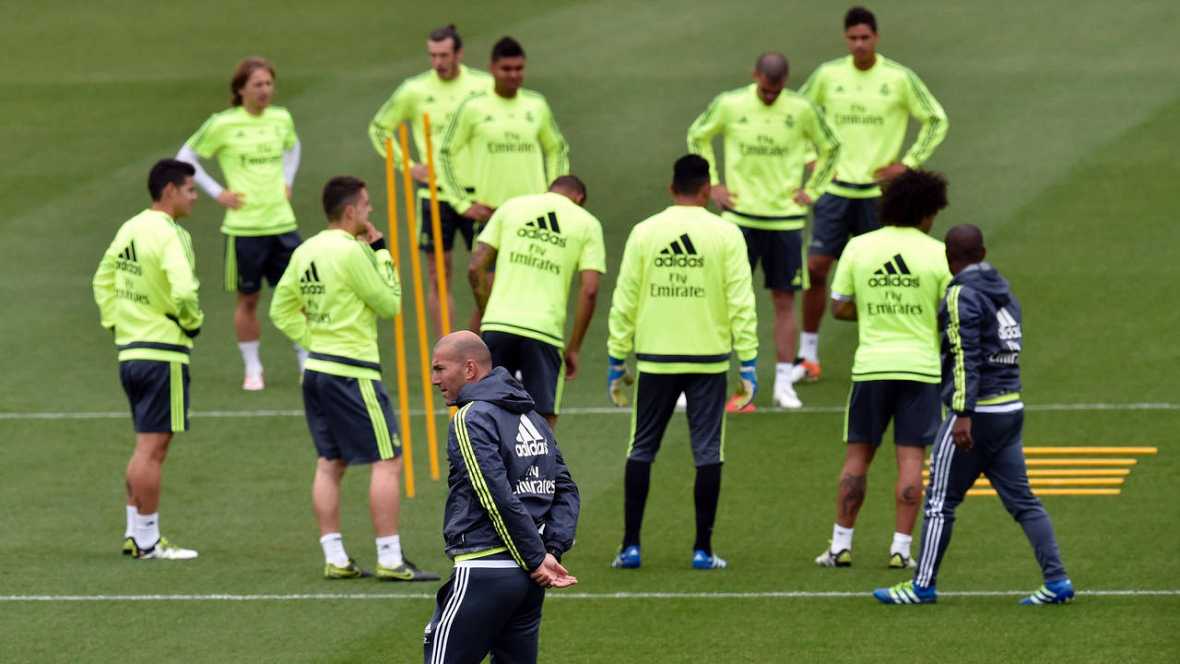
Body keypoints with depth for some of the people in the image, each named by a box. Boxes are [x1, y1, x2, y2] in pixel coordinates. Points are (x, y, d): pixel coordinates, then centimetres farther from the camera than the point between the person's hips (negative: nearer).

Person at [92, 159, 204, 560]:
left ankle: (135, 533, 21)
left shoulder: (130, 229, 10)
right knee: (152, 448, -4)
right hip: (163, 353, -9)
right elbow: (183, 291, -28)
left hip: (129, 349, 9)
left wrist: (113, 322, 19)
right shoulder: (168, 235, -17)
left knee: (148, 447, 18)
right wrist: (192, 322, -10)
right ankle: (147, 541, -1)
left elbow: (103, 279, 20)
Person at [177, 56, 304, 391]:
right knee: (248, 299, 5)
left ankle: (306, 363, 14)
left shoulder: (281, 119, 6)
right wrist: (217, 192, -5)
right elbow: (185, 158, 0)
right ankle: (252, 369, 16)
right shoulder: (223, 124, -8)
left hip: (282, 221, 3)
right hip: (243, 225, -3)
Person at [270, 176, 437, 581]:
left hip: (316, 368, 9)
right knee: (387, 462, -4)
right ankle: (390, 560, -7)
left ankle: (335, 559, 12)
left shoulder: (305, 252, 9)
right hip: (352, 371, -9)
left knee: (330, 463, 11)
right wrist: (381, 253, -2)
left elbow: (281, 309, 15)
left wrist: (313, 341, 13)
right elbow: (390, 304, -9)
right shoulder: (351, 251, -16)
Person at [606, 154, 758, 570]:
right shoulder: (725, 235, -3)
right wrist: (749, 364, -1)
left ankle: (630, 547, 6)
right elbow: (741, 304, -6)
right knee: (707, 453, 5)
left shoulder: (644, 233, 0)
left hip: (655, 360, 1)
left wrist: (617, 363, 8)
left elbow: (624, 302, 1)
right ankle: (703, 549, 4)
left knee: (641, 451, 9)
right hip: (708, 360, -1)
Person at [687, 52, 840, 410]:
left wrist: (811, 190, 5)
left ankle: (784, 384, 10)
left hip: (786, 219, 1)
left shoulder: (802, 109, -2)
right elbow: (697, 136, 13)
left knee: (785, 301, 4)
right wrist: (713, 185, 5)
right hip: (739, 216, -1)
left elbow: (830, 148, 13)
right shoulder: (729, 105, -4)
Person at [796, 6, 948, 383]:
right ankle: (808, 358, 6)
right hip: (835, 188, 1)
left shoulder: (899, 78, -4)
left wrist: (908, 164, -2)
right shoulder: (828, 75, 1)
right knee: (816, 268, -4)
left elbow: (937, 121, 5)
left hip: (878, 191, -1)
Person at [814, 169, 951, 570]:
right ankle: (901, 547, -1)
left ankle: (841, 545, 9)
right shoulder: (937, 254, -4)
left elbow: (839, 308, 4)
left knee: (857, 456, 9)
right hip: (920, 366, -1)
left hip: (871, 366, 1)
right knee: (911, 458, 2)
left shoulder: (858, 247, 1)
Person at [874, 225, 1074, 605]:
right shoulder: (1004, 293, 14)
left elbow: (965, 358, -19)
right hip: (1011, 410, 8)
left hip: (976, 413, -8)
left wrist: (963, 415, -23)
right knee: (1022, 500, 7)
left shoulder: (962, 296, -11)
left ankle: (923, 585, 7)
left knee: (941, 501, 2)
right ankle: (1057, 581, 0)